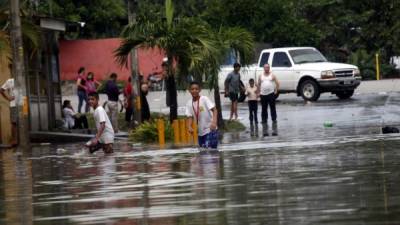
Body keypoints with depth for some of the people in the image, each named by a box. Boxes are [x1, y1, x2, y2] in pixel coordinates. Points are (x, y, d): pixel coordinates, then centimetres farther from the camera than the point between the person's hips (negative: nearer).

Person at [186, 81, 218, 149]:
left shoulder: (204, 99, -14)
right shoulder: (189, 103, 1)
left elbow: (214, 110, -19)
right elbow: (190, 117, 0)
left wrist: (214, 122, -35)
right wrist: (190, 127, -20)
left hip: (210, 130, -6)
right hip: (200, 132, 6)